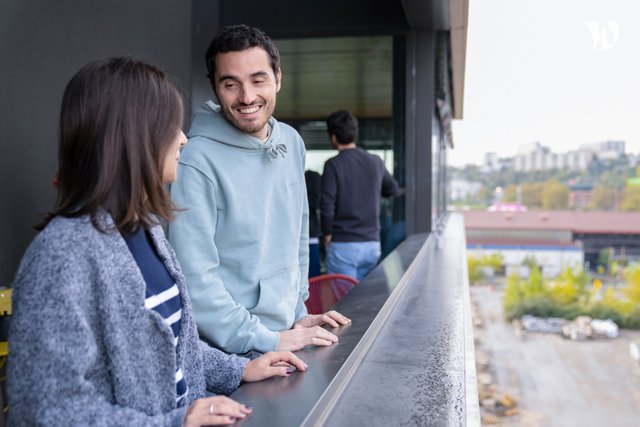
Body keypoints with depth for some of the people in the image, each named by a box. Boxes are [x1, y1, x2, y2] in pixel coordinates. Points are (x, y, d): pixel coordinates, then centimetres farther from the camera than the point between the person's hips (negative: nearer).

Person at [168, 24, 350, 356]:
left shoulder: (292, 142, 3)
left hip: (285, 335, 7)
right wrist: (266, 341, -20)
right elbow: (195, 278, -22)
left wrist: (298, 312, 10)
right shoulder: (197, 161, -20)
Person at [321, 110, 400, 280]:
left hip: (343, 245, -5)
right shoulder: (376, 162, 5)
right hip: (372, 244, 5)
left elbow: (327, 205, -14)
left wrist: (327, 235, 0)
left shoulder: (333, 164, -10)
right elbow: (393, 188, 22)